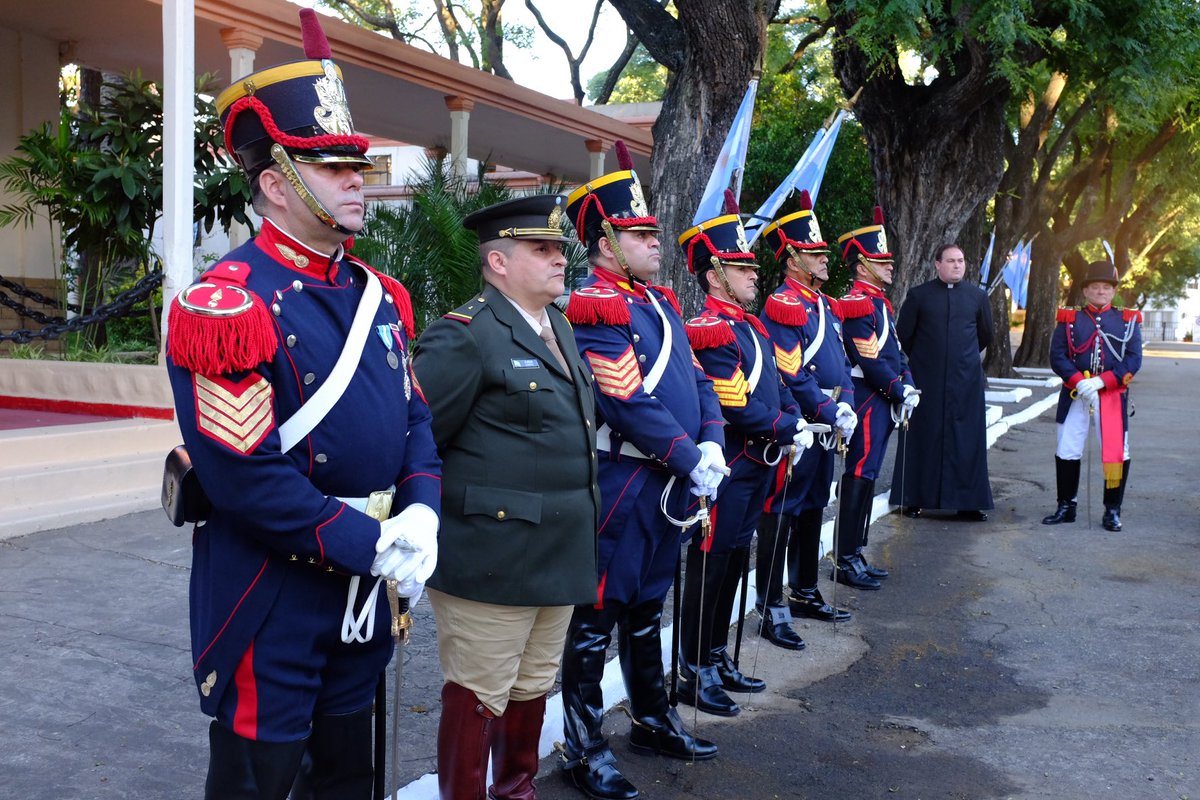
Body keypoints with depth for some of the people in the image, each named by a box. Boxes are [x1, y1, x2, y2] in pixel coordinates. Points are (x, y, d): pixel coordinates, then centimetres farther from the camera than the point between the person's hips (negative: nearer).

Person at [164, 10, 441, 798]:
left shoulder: (380, 295, 7)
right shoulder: (226, 305, -17)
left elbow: (415, 416, 10)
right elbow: (244, 475, -22)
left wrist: (420, 511, -9)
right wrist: (369, 543, -20)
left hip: (362, 589, 7)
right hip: (270, 596, -7)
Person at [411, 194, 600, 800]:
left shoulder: (558, 326, 14)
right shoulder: (464, 335, -14)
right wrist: (432, 527, -11)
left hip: (558, 556, 9)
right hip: (491, 558, -8)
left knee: (533, 687, 21)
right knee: (479, 695, 4)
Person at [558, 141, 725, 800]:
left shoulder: (658, 300, 13)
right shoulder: (593, 309, -16)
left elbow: (695, 379, 13)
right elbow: (629, 403, -23)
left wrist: (711, 444, -3)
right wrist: (690, 460, -18)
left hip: (670, 484, 9)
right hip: (621, 483, -9)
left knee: (646, 608, 21)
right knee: (596, 618, 3)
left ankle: (653, 721, 36)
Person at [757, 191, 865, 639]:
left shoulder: (826, 305, 15)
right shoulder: (782, 306, -14)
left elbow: (841, 364, 17)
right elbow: (791, 378, -20)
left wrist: (846, 406, 1)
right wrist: (830, 412, -19)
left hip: (826, 427, 10)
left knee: (813, 510, 18)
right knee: (781, 515, -4)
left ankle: (805, 595, 31)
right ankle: (773, 611, 2)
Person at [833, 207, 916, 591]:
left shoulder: (878, 301, 17)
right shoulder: (857, 303, -14)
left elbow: (894, 350, 19)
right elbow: (869, 359, -20)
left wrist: (908, 386, 6)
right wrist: (900, 391, -13)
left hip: (883, 401, 10)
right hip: (868, 401, -10)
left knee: (866, 477, 14)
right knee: (859, 477, -6)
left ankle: (856, 555, 22)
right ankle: (846, 562, 0)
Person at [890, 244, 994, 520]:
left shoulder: (977, 296, 7)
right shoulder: (918, 295, 1)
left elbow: (986, 335, 19)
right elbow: (903, 334, 7)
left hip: (966, 380, 2)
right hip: (925, 380, -2)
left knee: (966, 439, 2)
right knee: (922, 438, 3)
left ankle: (967, 502, 7)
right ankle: (913, 499, 11)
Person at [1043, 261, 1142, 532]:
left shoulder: (1128, 321, 7)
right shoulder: (1069, 319, 6)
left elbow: (1134, 360, -3)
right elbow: (1057, 356, -2)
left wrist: (1101, 381, -16)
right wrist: (1078, 381, -17)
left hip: (1113, 396, 0)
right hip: (1074, 396, 0)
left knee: (1117, 453, 0)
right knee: (1067, 452, 4)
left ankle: (1112, 511, 14)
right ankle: (1066, 507, 18)